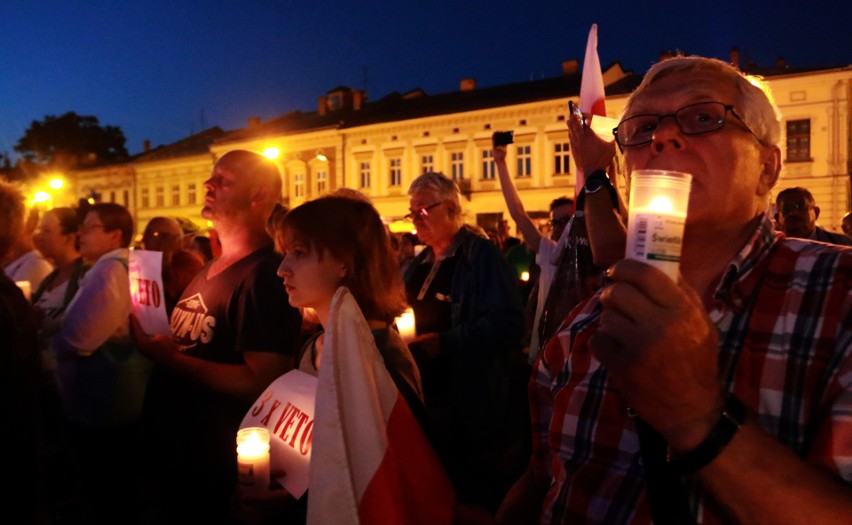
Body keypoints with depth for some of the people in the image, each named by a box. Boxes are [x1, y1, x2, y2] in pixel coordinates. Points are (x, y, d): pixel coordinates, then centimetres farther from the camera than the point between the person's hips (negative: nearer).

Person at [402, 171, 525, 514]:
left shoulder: (481, 255, -11)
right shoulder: (419, 265, 13)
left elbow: (506, 322, -23)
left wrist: (444, 342, -27)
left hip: (471, 408, -7)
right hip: (424, 397, 8)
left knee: (476, 497, 8)